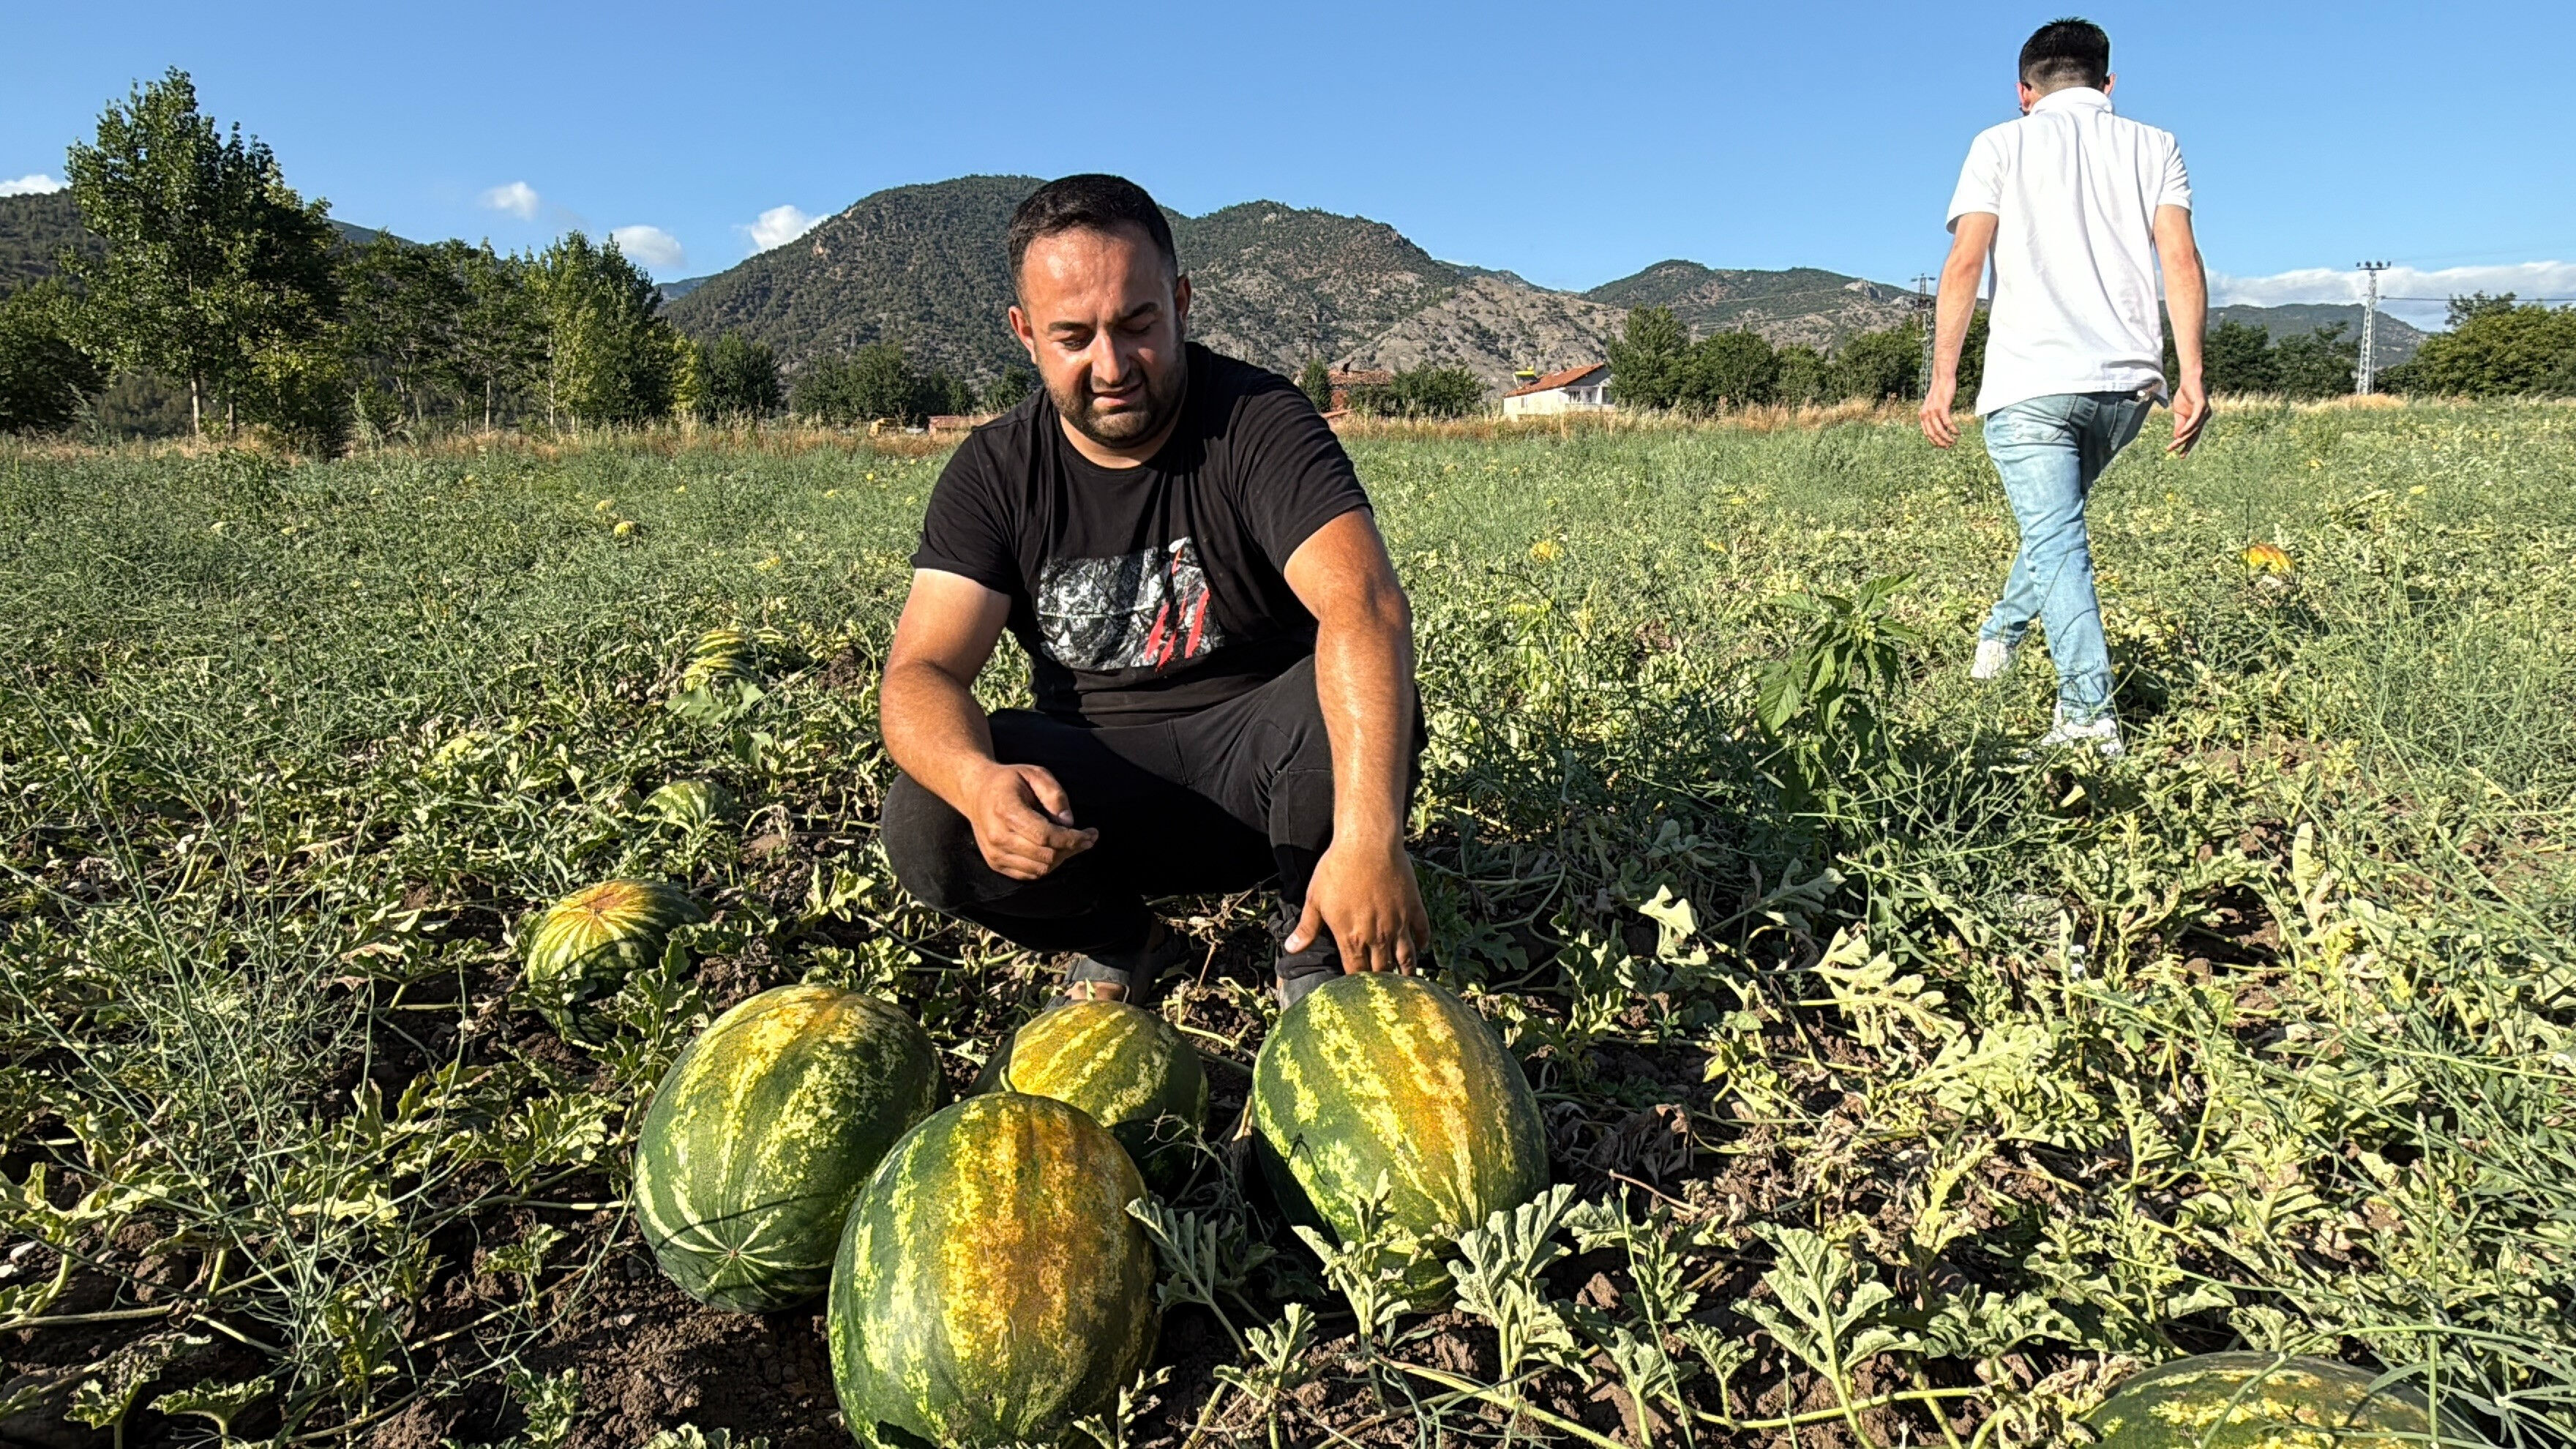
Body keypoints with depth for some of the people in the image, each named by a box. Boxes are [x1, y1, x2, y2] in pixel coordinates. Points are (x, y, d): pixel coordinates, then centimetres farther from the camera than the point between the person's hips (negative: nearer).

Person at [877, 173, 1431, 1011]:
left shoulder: (1258, 423, -15)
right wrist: (978, 779, -40)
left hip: (1258, 756, -2)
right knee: (927, 826, -25)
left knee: (1359, 705, -33)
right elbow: (922, 672, -14)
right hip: (1094, 785, 2)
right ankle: (1115, 940, 6)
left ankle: (1313, 947, -4)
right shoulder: (995, 472, -5)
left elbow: (1364, 604, -32)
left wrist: (1369, 836, -49)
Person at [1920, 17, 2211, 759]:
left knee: (2056, 544, -6)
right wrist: (2191, 376, -1)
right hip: (2126, 380, 4)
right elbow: (2181, 260, 2)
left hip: (2031, 381, -4)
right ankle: (2001, 633, 39)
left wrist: (1942, 379, -6)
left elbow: (1965, 263, -5)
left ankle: (2089, 714, -12)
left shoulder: (2001, 146, 9)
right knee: (2057, 523, 26)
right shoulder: (2154, 146, 16)